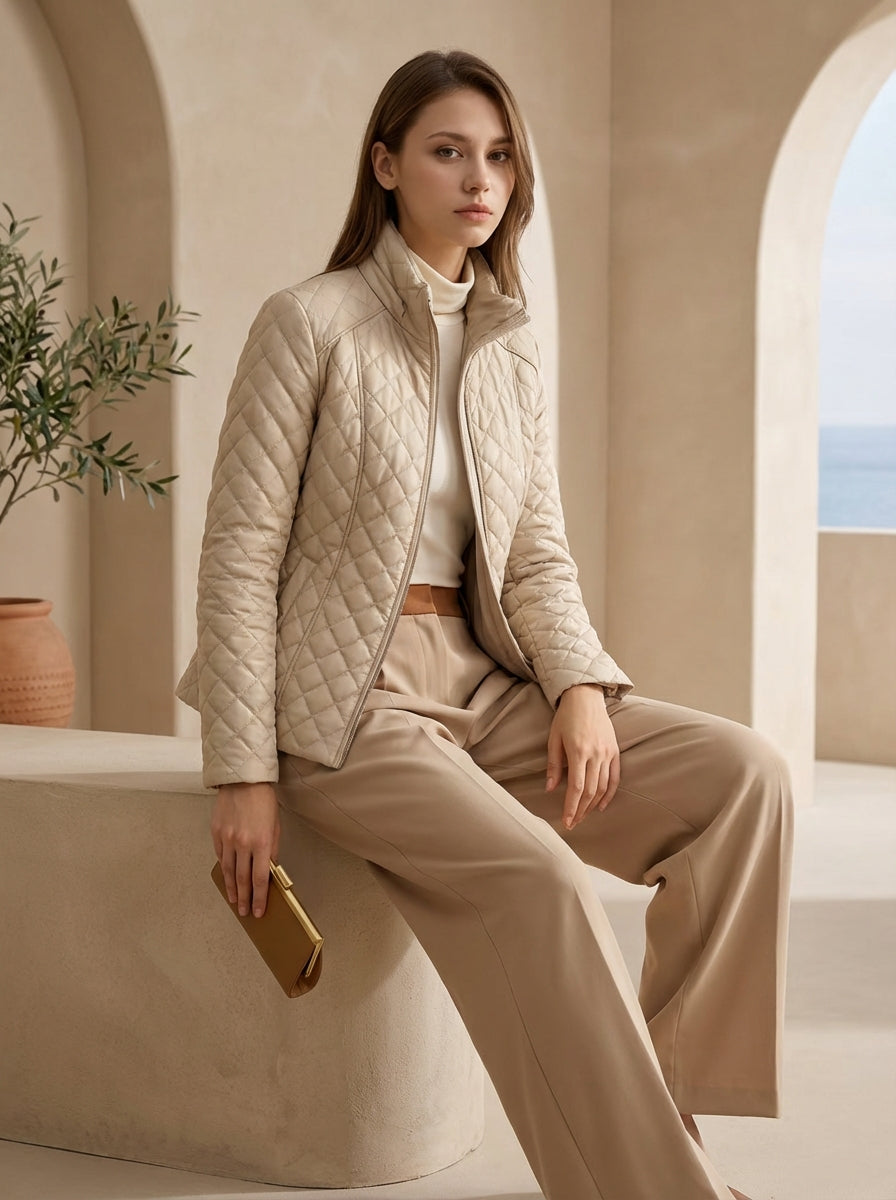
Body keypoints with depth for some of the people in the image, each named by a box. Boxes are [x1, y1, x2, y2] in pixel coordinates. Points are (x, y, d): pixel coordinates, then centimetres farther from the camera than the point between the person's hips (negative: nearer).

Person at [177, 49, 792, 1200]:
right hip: (343, 694, -6)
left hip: (481, 682, 6)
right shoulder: (310, 322, -6)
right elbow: (240, 554, -8)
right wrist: (243, 772, -14)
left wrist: (580, 685, -10)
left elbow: (538, 556, 12)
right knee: (537, 874, -31)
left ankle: (662, 1085, -8)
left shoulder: (513, 355, 12)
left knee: (741, 770, -13)